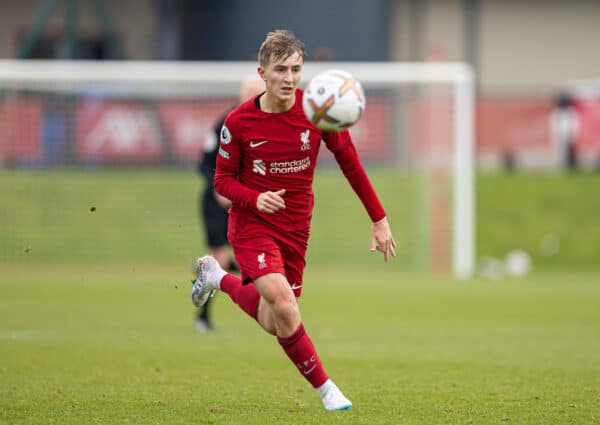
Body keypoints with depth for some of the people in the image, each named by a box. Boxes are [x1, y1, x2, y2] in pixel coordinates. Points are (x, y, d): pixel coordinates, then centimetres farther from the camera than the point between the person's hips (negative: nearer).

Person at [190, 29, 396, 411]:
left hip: (295, 228, 4)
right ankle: (325, 388, -6)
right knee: (283, 302, -25)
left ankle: (218, 276, 39)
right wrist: (255, 199, -24)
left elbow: (350, 162, 0)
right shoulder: (240, 121, -14)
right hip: (252, 223, -3)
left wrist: (379, 219, 1)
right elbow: (223, 179, -3)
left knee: (275, 323, 11)